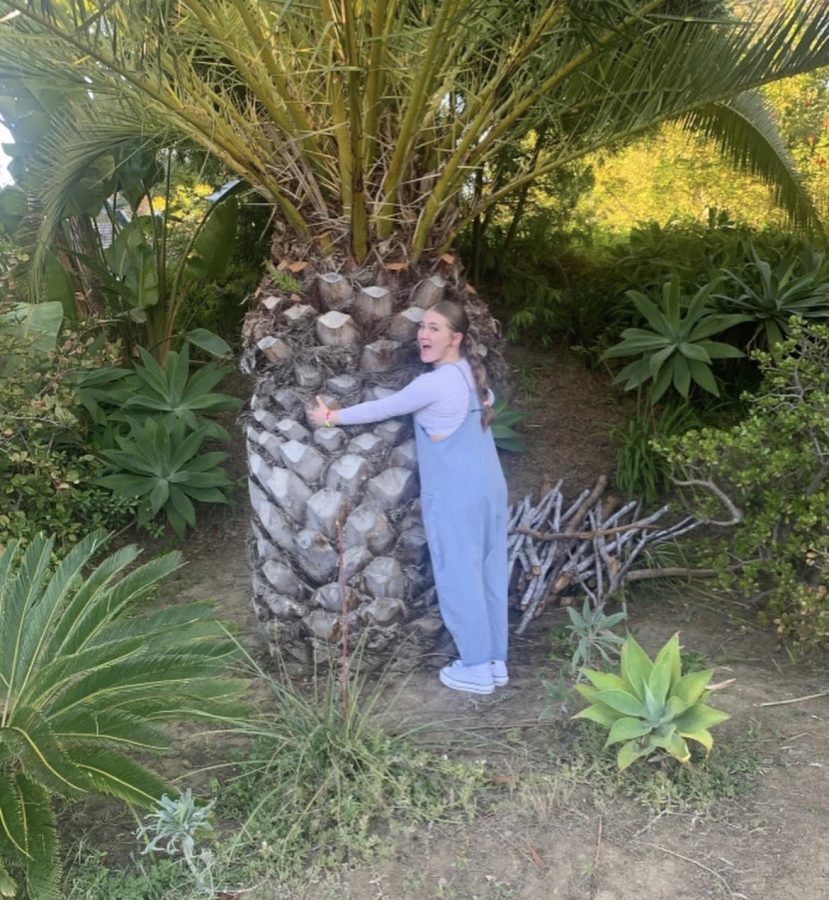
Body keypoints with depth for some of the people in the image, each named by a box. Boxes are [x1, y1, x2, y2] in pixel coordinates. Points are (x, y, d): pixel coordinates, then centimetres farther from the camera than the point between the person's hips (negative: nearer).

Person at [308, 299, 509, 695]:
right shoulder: (472, 372, 7)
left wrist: (331, 417, 4)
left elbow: (382, 409, -9)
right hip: (489, 485, 9)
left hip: (455, 495, -9)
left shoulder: (434, 384, -19)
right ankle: (496, 661, 27)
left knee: (459, 577, 4)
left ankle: (476, 669, 16)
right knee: (488, 573, 15)